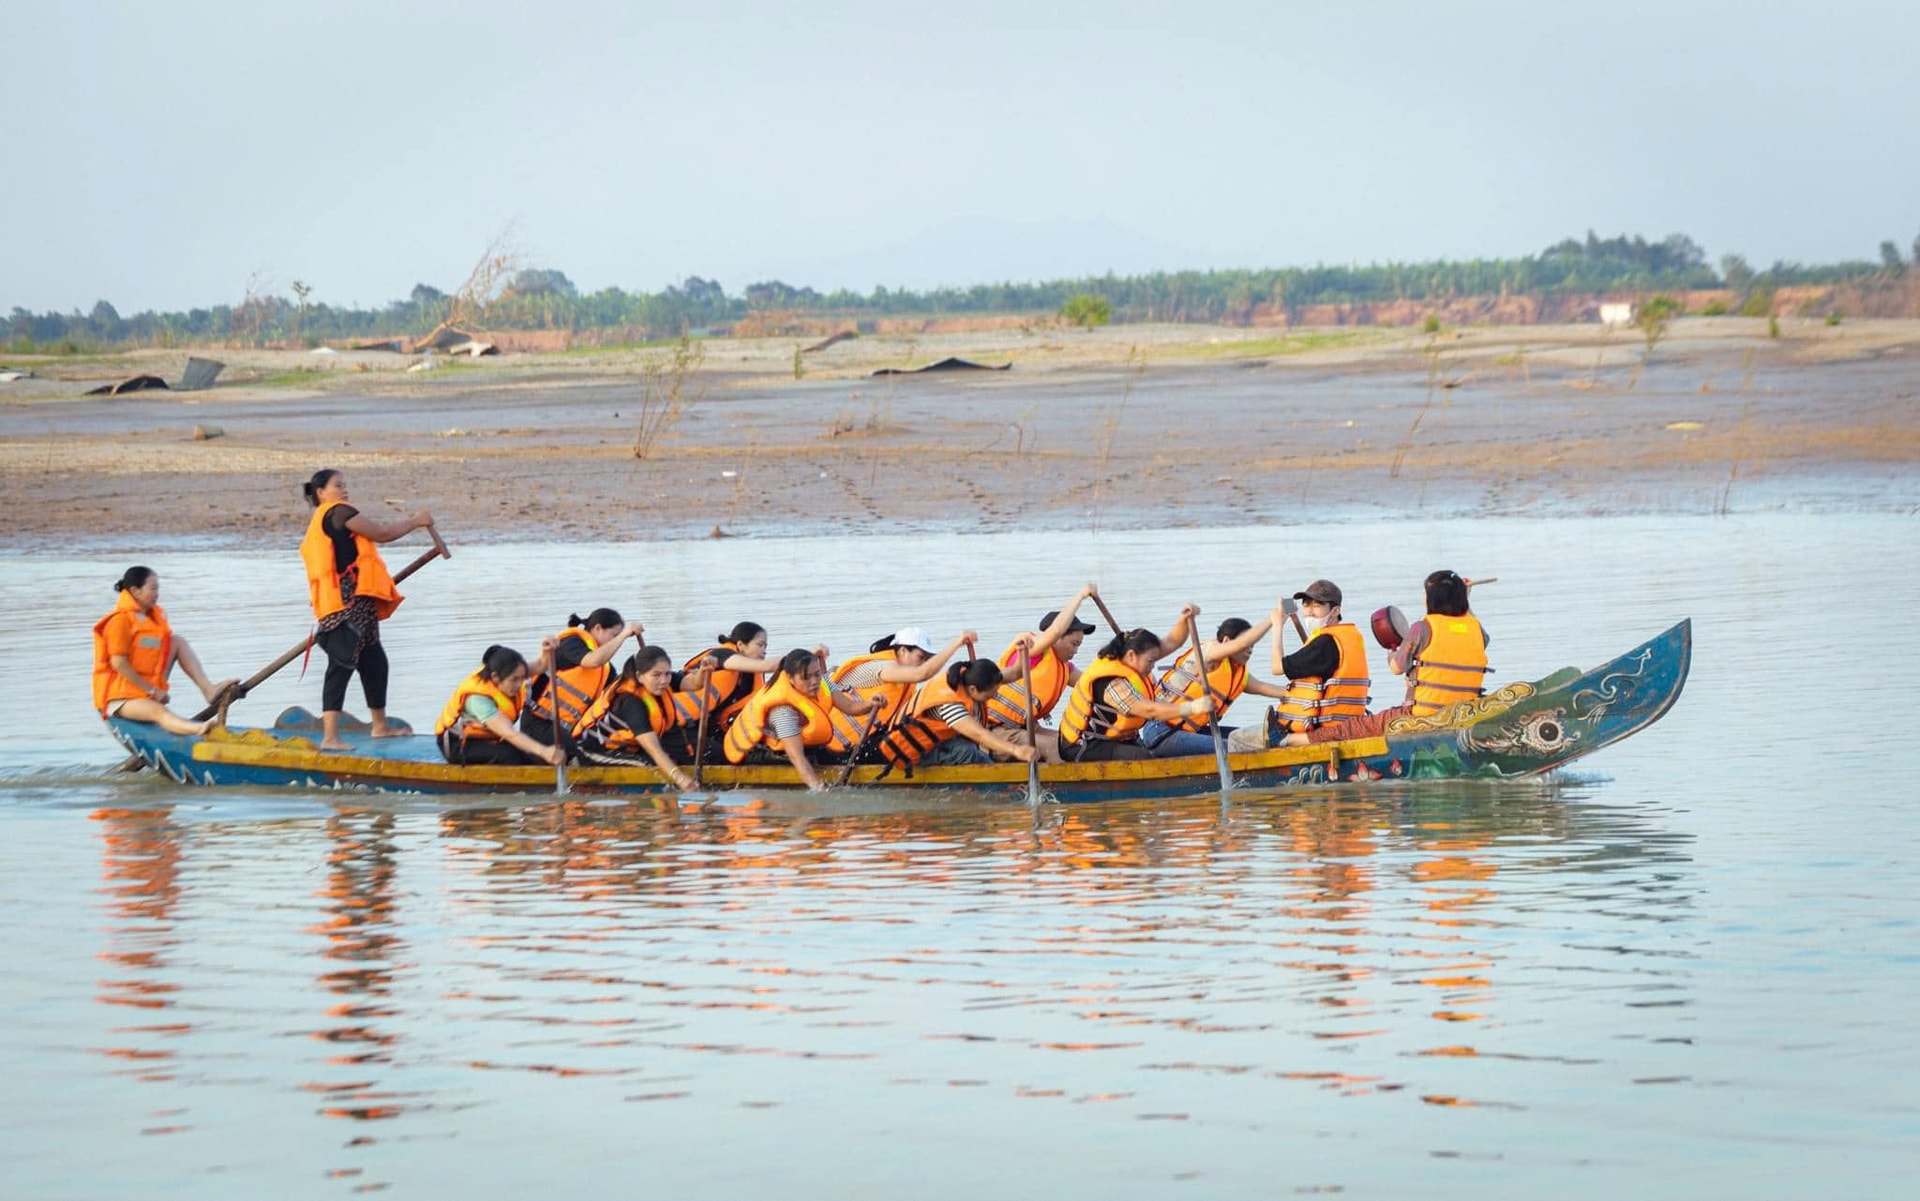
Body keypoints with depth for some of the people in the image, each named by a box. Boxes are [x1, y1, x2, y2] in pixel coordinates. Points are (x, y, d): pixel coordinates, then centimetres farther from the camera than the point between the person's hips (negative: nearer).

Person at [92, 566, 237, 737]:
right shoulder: (120, 620, -13)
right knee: (158, 711, -37)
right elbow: (119, 663, -18)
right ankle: (200, 729, -68)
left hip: (148, 689, 8)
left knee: (178, 642, 2)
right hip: (120, 697, -8)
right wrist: (152, 691, -17)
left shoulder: (155, 616, 13)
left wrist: (156, 690, -2)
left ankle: (209, 690, -13)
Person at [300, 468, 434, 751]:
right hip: (348, 603, -10)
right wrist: (415, 522, 8)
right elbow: (381, 533, -5)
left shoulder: (318, 525, 22)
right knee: (341, 665, -16)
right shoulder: (338, 512, -7)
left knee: (374, 662, 21)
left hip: (356, 607, 10)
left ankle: (380, 726, 35)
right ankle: (330, 736, -23)